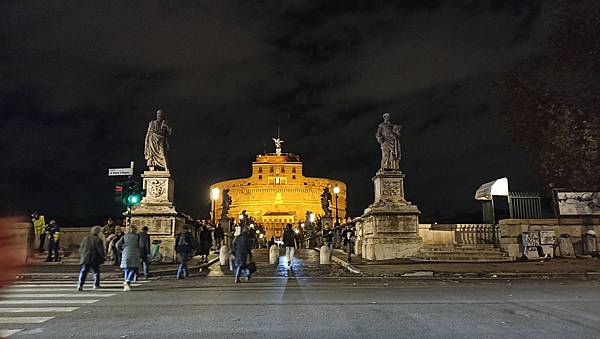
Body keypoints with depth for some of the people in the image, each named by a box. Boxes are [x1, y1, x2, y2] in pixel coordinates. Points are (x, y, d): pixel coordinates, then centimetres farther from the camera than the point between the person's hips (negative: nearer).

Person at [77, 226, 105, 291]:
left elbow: (80, 249, 12)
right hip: (95, 260, -3)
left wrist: (82, 256, 26)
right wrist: (103, 257, 6)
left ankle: (80, 284, -12)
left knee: (83, 272, 3)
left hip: (85, 259, 3)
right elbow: (101, 251, -8)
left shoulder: (85, 239, 6)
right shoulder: (98, 240, -9)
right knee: (96, 272, 14)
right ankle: (96, 284, 17)